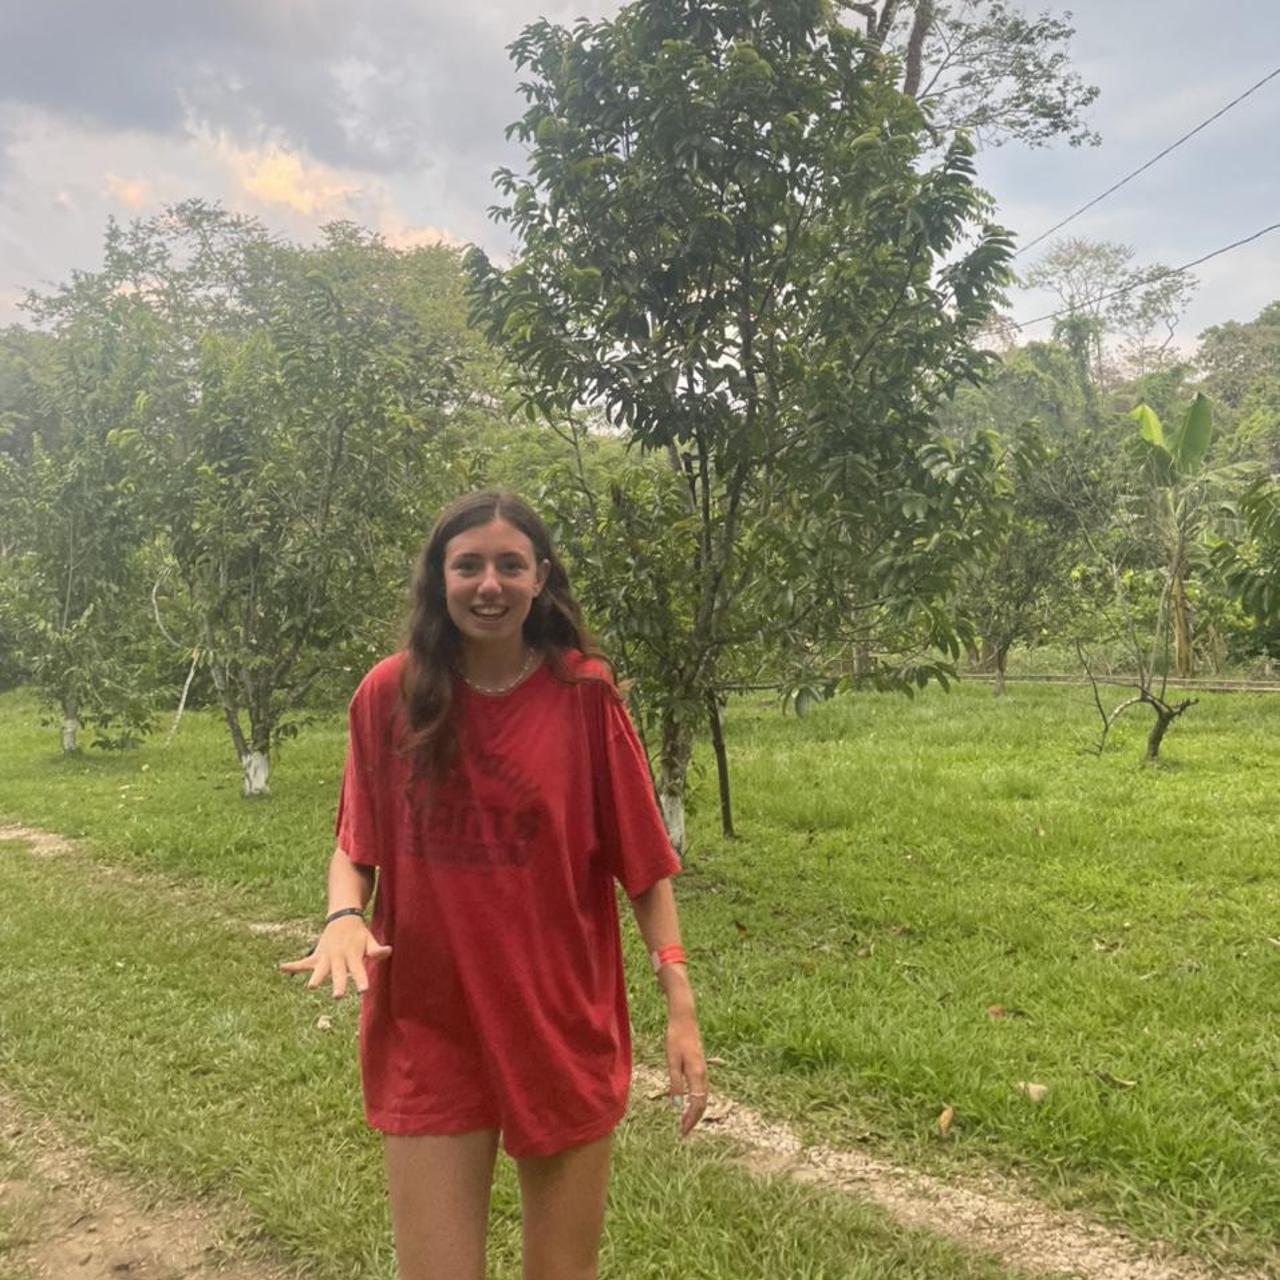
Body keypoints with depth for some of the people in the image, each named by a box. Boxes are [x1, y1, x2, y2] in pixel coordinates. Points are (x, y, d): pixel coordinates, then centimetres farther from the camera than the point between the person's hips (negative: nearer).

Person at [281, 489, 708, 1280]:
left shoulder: (584, 694, -9)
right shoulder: (389, 695, -5)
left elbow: (643, 860, -5)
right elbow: (356, 844, 5)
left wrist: (680, 1006, -9)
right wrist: (344, 916, -16)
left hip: (566, 1025, 0)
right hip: (428, 1033, 1)